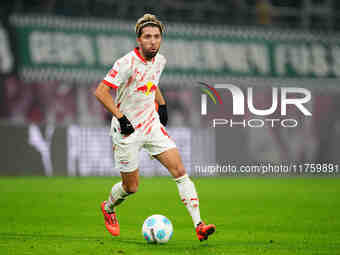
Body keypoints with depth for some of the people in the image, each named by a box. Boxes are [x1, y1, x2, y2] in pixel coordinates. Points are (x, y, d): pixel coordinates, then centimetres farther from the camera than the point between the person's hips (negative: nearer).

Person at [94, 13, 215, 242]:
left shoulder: (160, 60, 2)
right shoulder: (127, 64, -20)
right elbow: (101, 91, -21)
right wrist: (121, 117, -25)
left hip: (152, 125, 6)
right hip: (128, 130, -6)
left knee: (180, 171, -10)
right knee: (131, 187, 6)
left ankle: (198, 224, -13)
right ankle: (108, 209, 40)